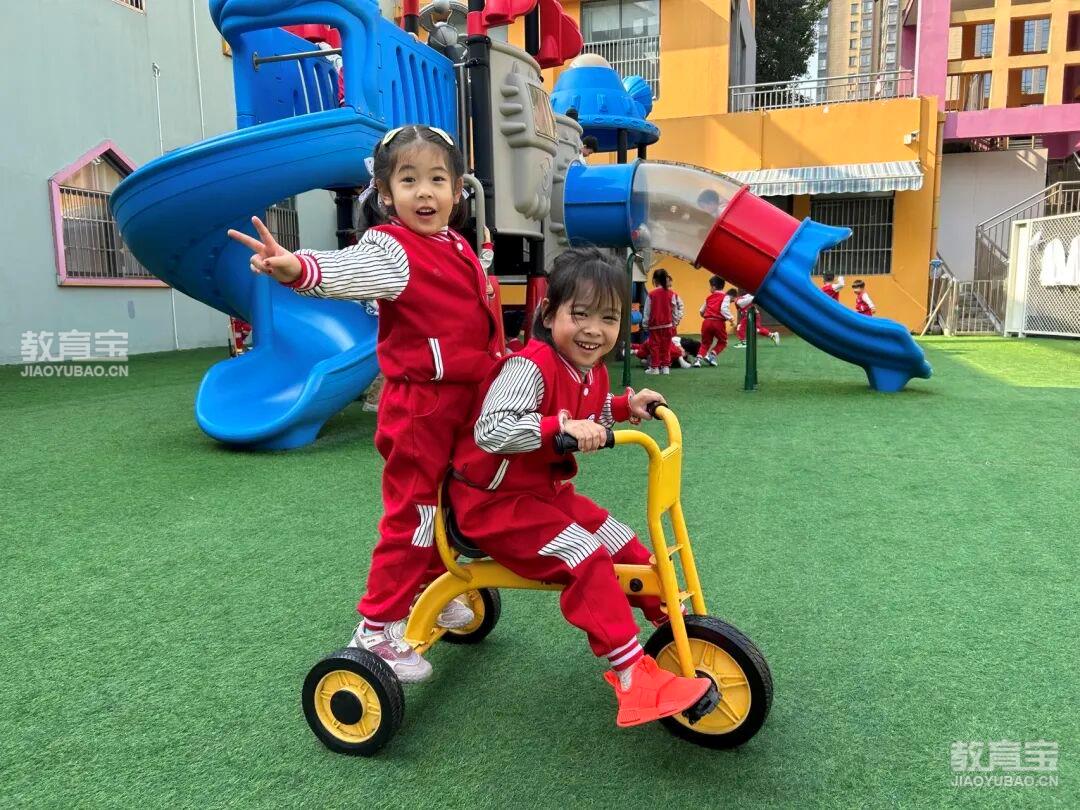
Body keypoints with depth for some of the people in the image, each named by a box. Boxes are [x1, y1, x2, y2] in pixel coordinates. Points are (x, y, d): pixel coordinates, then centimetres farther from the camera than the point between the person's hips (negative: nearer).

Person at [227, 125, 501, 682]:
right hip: (418, 406, -8)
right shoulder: (391, 250, -17)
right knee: (412, 515, -2)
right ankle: (376, 629, 13)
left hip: (461, 401, 8)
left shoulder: (457, 246, 9)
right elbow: (349, 268, -40)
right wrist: (298, 268, -60)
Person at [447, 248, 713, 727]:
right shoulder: (530, 366, -26)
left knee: (629, 550, 9)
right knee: (588, 562, -24)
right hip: (495, 502, -9)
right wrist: (563, 428, -45)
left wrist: (625, 405, 8)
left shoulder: (592, 372, 3)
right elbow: (490, 431, -37)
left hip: (548, 493, 9)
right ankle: (634, 680, -17)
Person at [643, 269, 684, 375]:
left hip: (654, 325, -2)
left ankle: (654, 367, 6)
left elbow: (647, 311, -3)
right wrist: (675, 323, 13)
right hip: (668, 324, 2)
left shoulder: (652, 294, -8)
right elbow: (675, 310, 3)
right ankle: (665, 367, 12)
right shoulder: (671, 294, -2)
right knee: (666, 346, 10)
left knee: (654, 346, 5)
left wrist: (645, 325, 6)